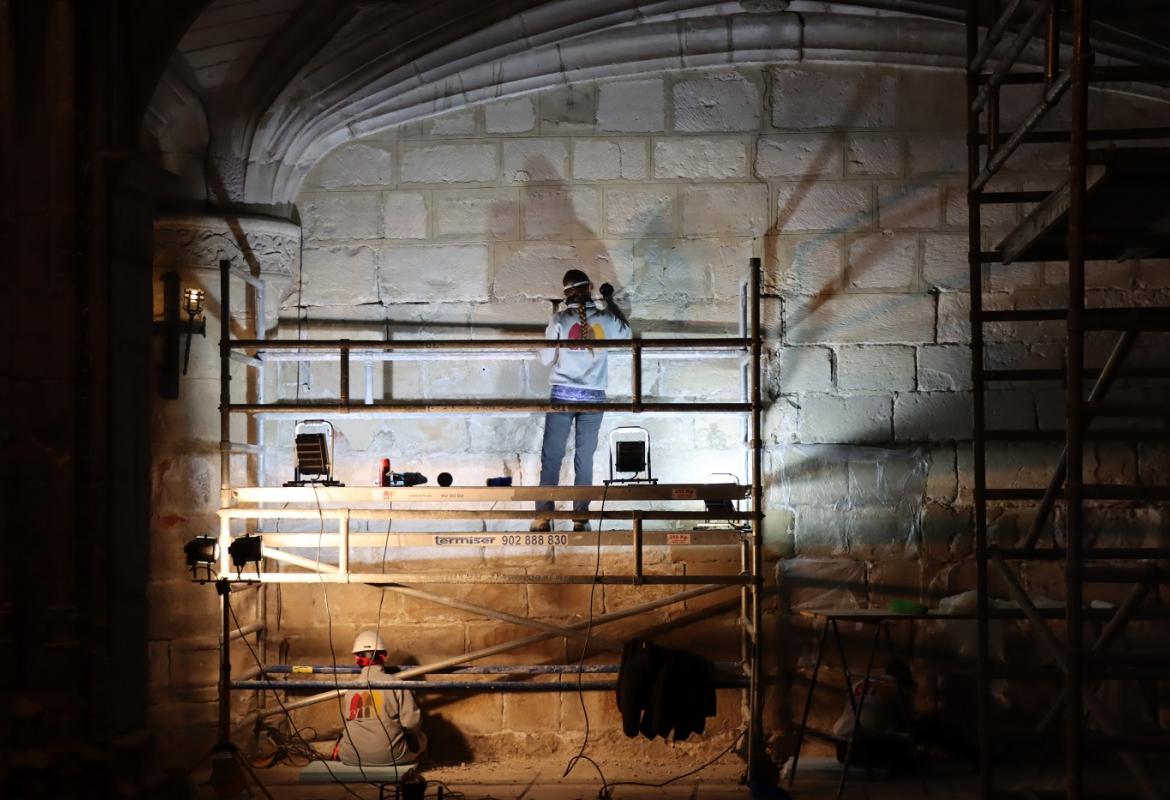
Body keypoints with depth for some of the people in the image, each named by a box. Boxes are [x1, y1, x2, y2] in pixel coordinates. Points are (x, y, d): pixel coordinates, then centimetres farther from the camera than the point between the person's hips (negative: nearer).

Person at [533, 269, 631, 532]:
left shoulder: (560, 318, -6)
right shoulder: (606, 318, -2)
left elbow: (546, 359, -3)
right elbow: (626, 333, 21)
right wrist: (610, 302, 25)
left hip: (562, 394, -1)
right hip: (594, 396, 2)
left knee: (551, 457, 4)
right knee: (585, 459, 8)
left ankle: (544, 518, 1)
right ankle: (581, 518, 9)